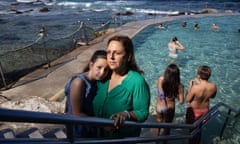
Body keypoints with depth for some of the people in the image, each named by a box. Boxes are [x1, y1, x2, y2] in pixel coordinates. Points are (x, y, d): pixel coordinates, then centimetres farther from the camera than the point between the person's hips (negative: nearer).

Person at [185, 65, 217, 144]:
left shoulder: (195, 87, -34)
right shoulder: (213, 86, -19)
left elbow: (188, 99, -18)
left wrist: (190, 86, -13)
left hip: (194, 111, -4)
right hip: (205, 110, 5)